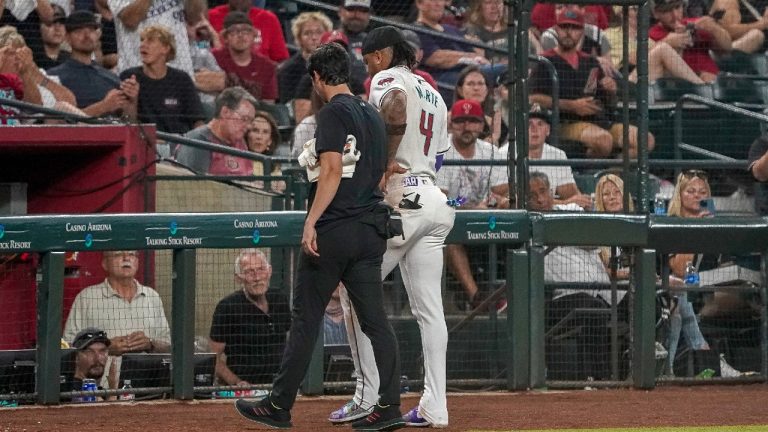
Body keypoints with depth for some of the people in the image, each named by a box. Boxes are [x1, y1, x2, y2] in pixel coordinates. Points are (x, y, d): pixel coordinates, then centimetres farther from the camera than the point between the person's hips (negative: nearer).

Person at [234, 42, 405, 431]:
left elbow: (332, 170, -18)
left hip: (333, 231, -7)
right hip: (371, 230, 7)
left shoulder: (333, 113, -8)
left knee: (306, 318, 0)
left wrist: (311, 222, -21)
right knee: (375, 320, 3)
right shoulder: (373, 115, 16)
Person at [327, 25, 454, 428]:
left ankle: (367, 395, -6)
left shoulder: (388, 80, -2)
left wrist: (386, 162, -21)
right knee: (428, 307, 5)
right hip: (434, 199, 8)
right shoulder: (434, 95, 24)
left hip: (399, 198, -8)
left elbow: (396, 107, -27)